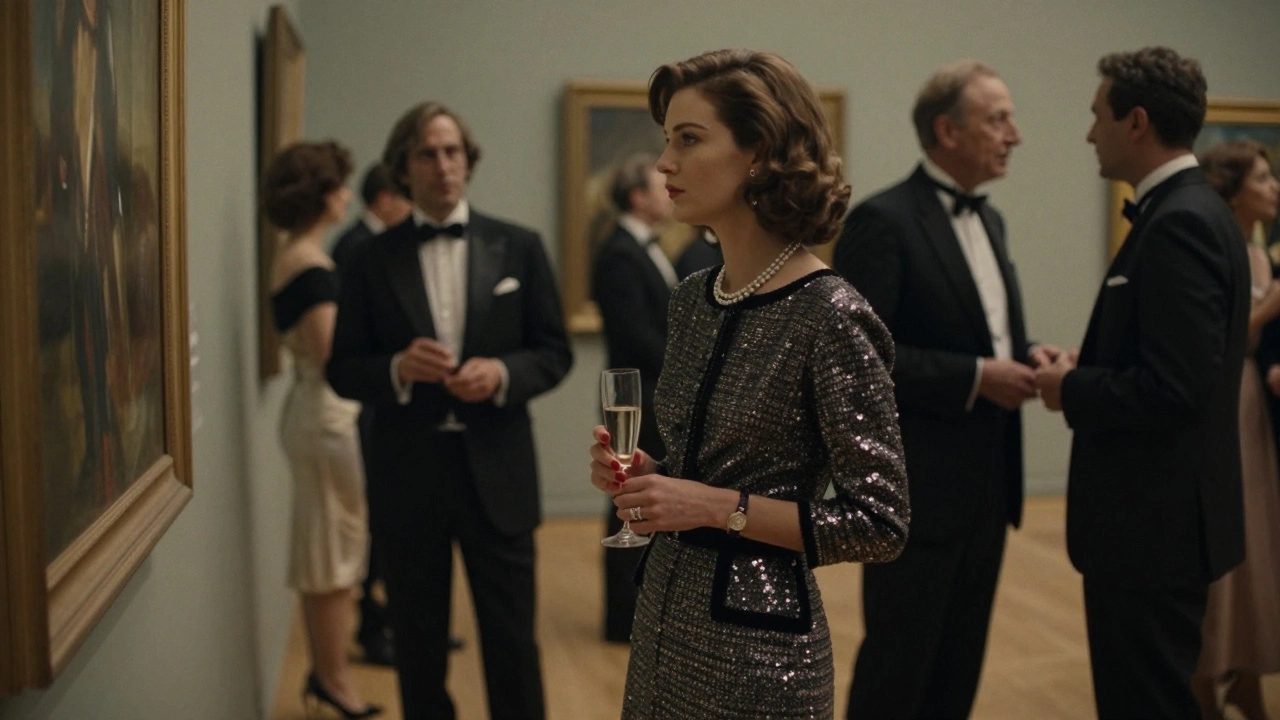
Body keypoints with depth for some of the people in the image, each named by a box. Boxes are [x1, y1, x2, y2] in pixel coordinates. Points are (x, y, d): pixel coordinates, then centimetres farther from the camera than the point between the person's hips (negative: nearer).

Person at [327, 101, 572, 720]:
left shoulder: (519, 247, 3)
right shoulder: (370, 260, 2)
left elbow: (555, 352, 4)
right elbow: (342, 369, 2)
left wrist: (503, 373, -16)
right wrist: (399, 368, -18)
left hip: (496, 471, 0)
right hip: (407, 476, 1)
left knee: (512, 642, 7)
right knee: (417, 646, 13)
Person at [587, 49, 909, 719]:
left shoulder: (829, 316, -18)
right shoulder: (691, 298, 3)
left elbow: (880, 524, -15)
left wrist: (719, 507, -19)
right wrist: (644, 476, -4)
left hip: (759, 643, -6)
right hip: (662, 616, 7)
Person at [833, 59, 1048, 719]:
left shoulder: (989, 219, 13)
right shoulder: (882, 220, -14)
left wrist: (1025, 357, -1)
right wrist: (975, 378, -21)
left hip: (987, 481, 8)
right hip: (916, 484, -8)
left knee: (960, 663, 17)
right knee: (897, 661, 4)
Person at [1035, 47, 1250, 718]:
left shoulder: (1179, 222, -20)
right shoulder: (1192, 210, 11)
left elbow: (1173, 389, -26)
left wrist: (1071, 389, -12)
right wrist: (1088, 365, 4)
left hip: (1154, 519, -10)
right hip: (1160, 511, 10)